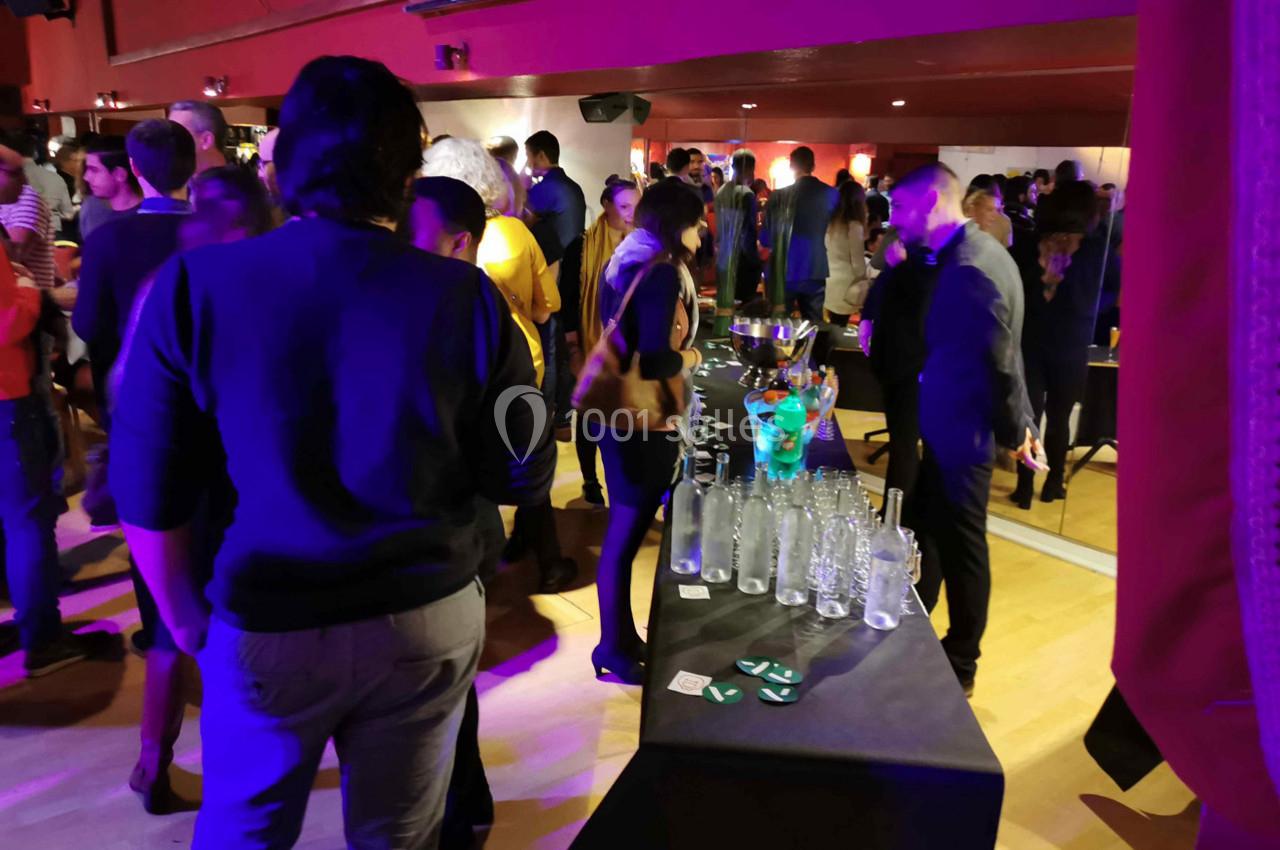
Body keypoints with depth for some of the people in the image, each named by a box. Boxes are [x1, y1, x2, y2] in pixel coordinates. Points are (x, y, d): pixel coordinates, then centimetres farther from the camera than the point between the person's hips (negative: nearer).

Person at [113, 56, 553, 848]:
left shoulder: (194, 286, -12)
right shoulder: (467, 297, -13)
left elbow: (149, 488, -7)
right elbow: (523, 478, -7)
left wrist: (184, 617, 9)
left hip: (267, 629, 0)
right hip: (428, 622, 1)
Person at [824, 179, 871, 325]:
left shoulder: (829, 222, 3)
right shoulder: (854, 226, -15)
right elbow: (858, 263, -11)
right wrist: (864, 287, 2)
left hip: (828, 284, 6)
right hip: (844, 287, -6)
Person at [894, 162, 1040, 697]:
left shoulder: (969, 267, -25)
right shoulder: (969, 253, 8)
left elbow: (999, 359, -23)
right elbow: (1003, 354, 12)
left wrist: (1012, 432, -9)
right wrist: (1020, 424, 13)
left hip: (962, 431, -10)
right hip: (951, 424, 10)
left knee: (959, 544, 6)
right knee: (928, 531, 20)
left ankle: (959, 666, 25)